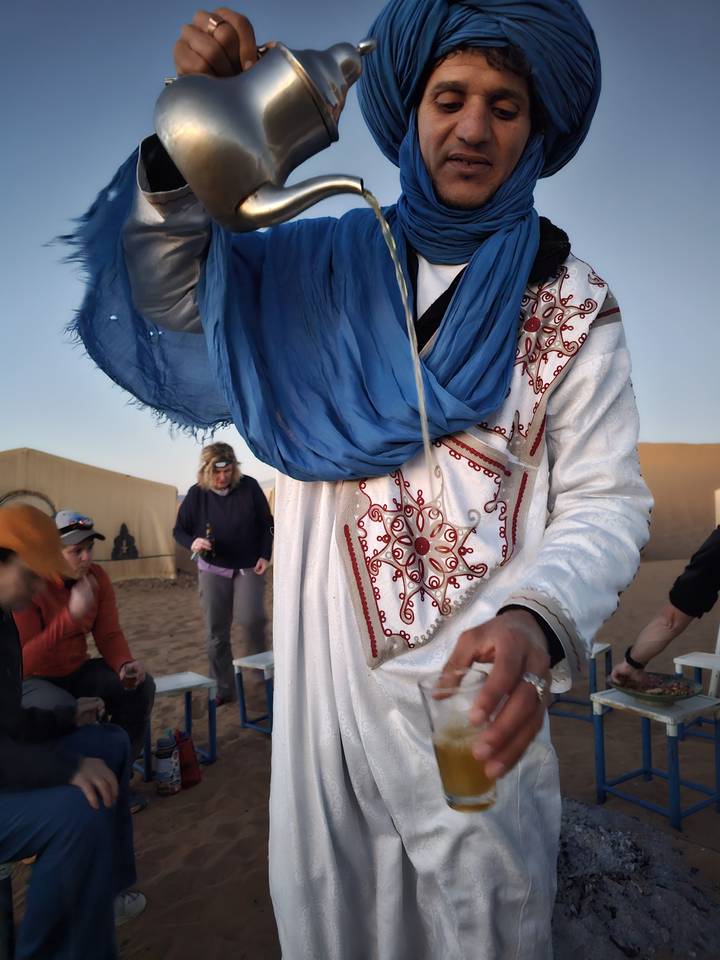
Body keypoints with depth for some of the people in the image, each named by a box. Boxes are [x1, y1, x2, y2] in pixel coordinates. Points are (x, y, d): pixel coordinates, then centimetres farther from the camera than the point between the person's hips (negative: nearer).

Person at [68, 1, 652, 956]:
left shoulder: (572, 303, -2)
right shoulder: (333, 260, 6)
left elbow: (605, 501, -9)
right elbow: (170, 292, 4)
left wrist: (536, 623, -29)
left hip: (474, 679, -2)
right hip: (327, 671, 3)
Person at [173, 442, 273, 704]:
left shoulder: (249, 487, -10)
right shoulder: (197, 494, -8)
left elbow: (266, 524, 1)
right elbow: (179, 530, 1)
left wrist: (264, 555, -7)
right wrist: (192, 543, -20)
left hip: (249, 567, -1)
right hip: (212, 570, 2)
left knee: (251, 618, -21)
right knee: (216, 632, 4)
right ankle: (223, 688, 18)